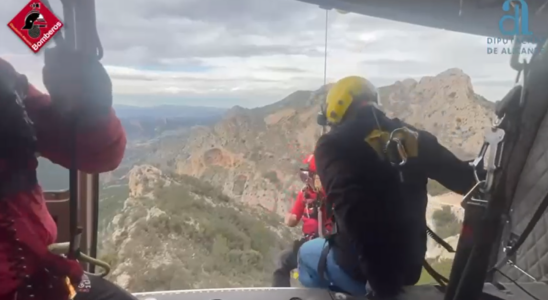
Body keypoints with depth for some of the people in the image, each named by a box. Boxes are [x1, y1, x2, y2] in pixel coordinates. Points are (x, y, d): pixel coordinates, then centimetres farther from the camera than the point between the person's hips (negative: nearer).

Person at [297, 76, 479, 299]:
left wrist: (381, 282, -24)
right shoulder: (413, 138, -1)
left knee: (307, 254, 27)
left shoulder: (334, 145, -14)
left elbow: (352, 209, -29)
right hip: (410, 268, 5)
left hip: (358, 268, -5)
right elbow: (466, 180, -1)